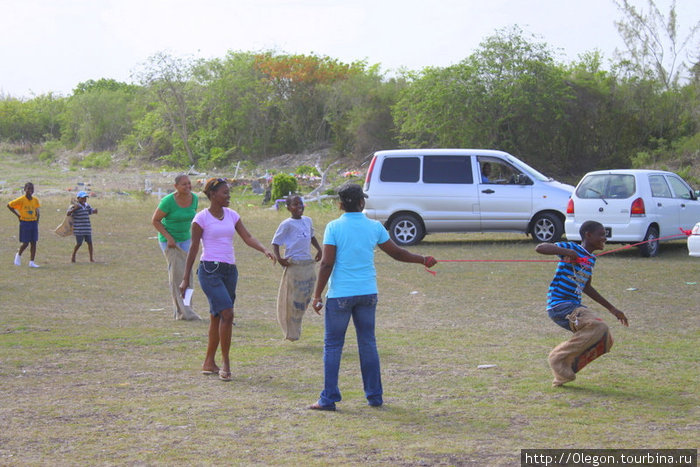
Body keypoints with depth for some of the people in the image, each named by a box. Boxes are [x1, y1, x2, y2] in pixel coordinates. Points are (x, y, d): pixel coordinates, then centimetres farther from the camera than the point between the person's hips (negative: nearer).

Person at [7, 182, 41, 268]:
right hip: (24, 223, -4)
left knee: (33, 243, 0)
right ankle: (18, 255, 27)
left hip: (33, 223, 4)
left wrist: (37, 220, 7)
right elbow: (9, 205, -4)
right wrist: (17, 214, -5)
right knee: (25, 243, -3)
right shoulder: (21, 200, -10)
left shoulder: (35, 200, 4)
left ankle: (32, 262, 3)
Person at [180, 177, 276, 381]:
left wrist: (265, 250, -14)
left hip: (230, 270, 6)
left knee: (218, 317, 10)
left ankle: (209, 363, 18)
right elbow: (193, 249, -2)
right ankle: (225, 362, -9)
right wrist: (185, 278, -2)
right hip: (210, 270, -6)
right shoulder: (202, 218, -5)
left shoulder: (232, 215, 12)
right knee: (227, 313, -17)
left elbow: (248, 238, 5)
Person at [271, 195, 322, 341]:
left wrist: (319, 249, 18)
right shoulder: (287, 224, -7)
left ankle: (296, 328, 21)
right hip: (294, 265, -6)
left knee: (306, 298, 9)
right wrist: (278, 258, -19)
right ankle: (291, 332, 6)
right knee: (293, 299, -3)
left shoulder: (308, 221, 12)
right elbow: (275, 242, -6)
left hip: (309, 264, 6)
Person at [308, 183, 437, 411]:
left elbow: (327, 264, -11)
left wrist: (317, 294, -5)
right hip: (367, 293, 3)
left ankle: (329, 398, 2)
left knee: (333, 345, 3)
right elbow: (397, 253, 12)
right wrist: (424, 260, 27)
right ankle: (374, 396, 15)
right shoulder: (374, 227, 3)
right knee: (368, 344, 12)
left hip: (340, 295, -3)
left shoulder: (334, 227, -7)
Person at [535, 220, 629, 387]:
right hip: (559, 305, -9)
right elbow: (539, 248, -16)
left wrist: (612, 309, 34)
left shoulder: (591, 259, 18)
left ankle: (567, 367, 9)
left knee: (605, 341, 0)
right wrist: (566, 252, -29)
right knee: (598, 328, -26)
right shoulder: (572, 248, -7)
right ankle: (559, 357, -15)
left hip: (575, 307, 9)